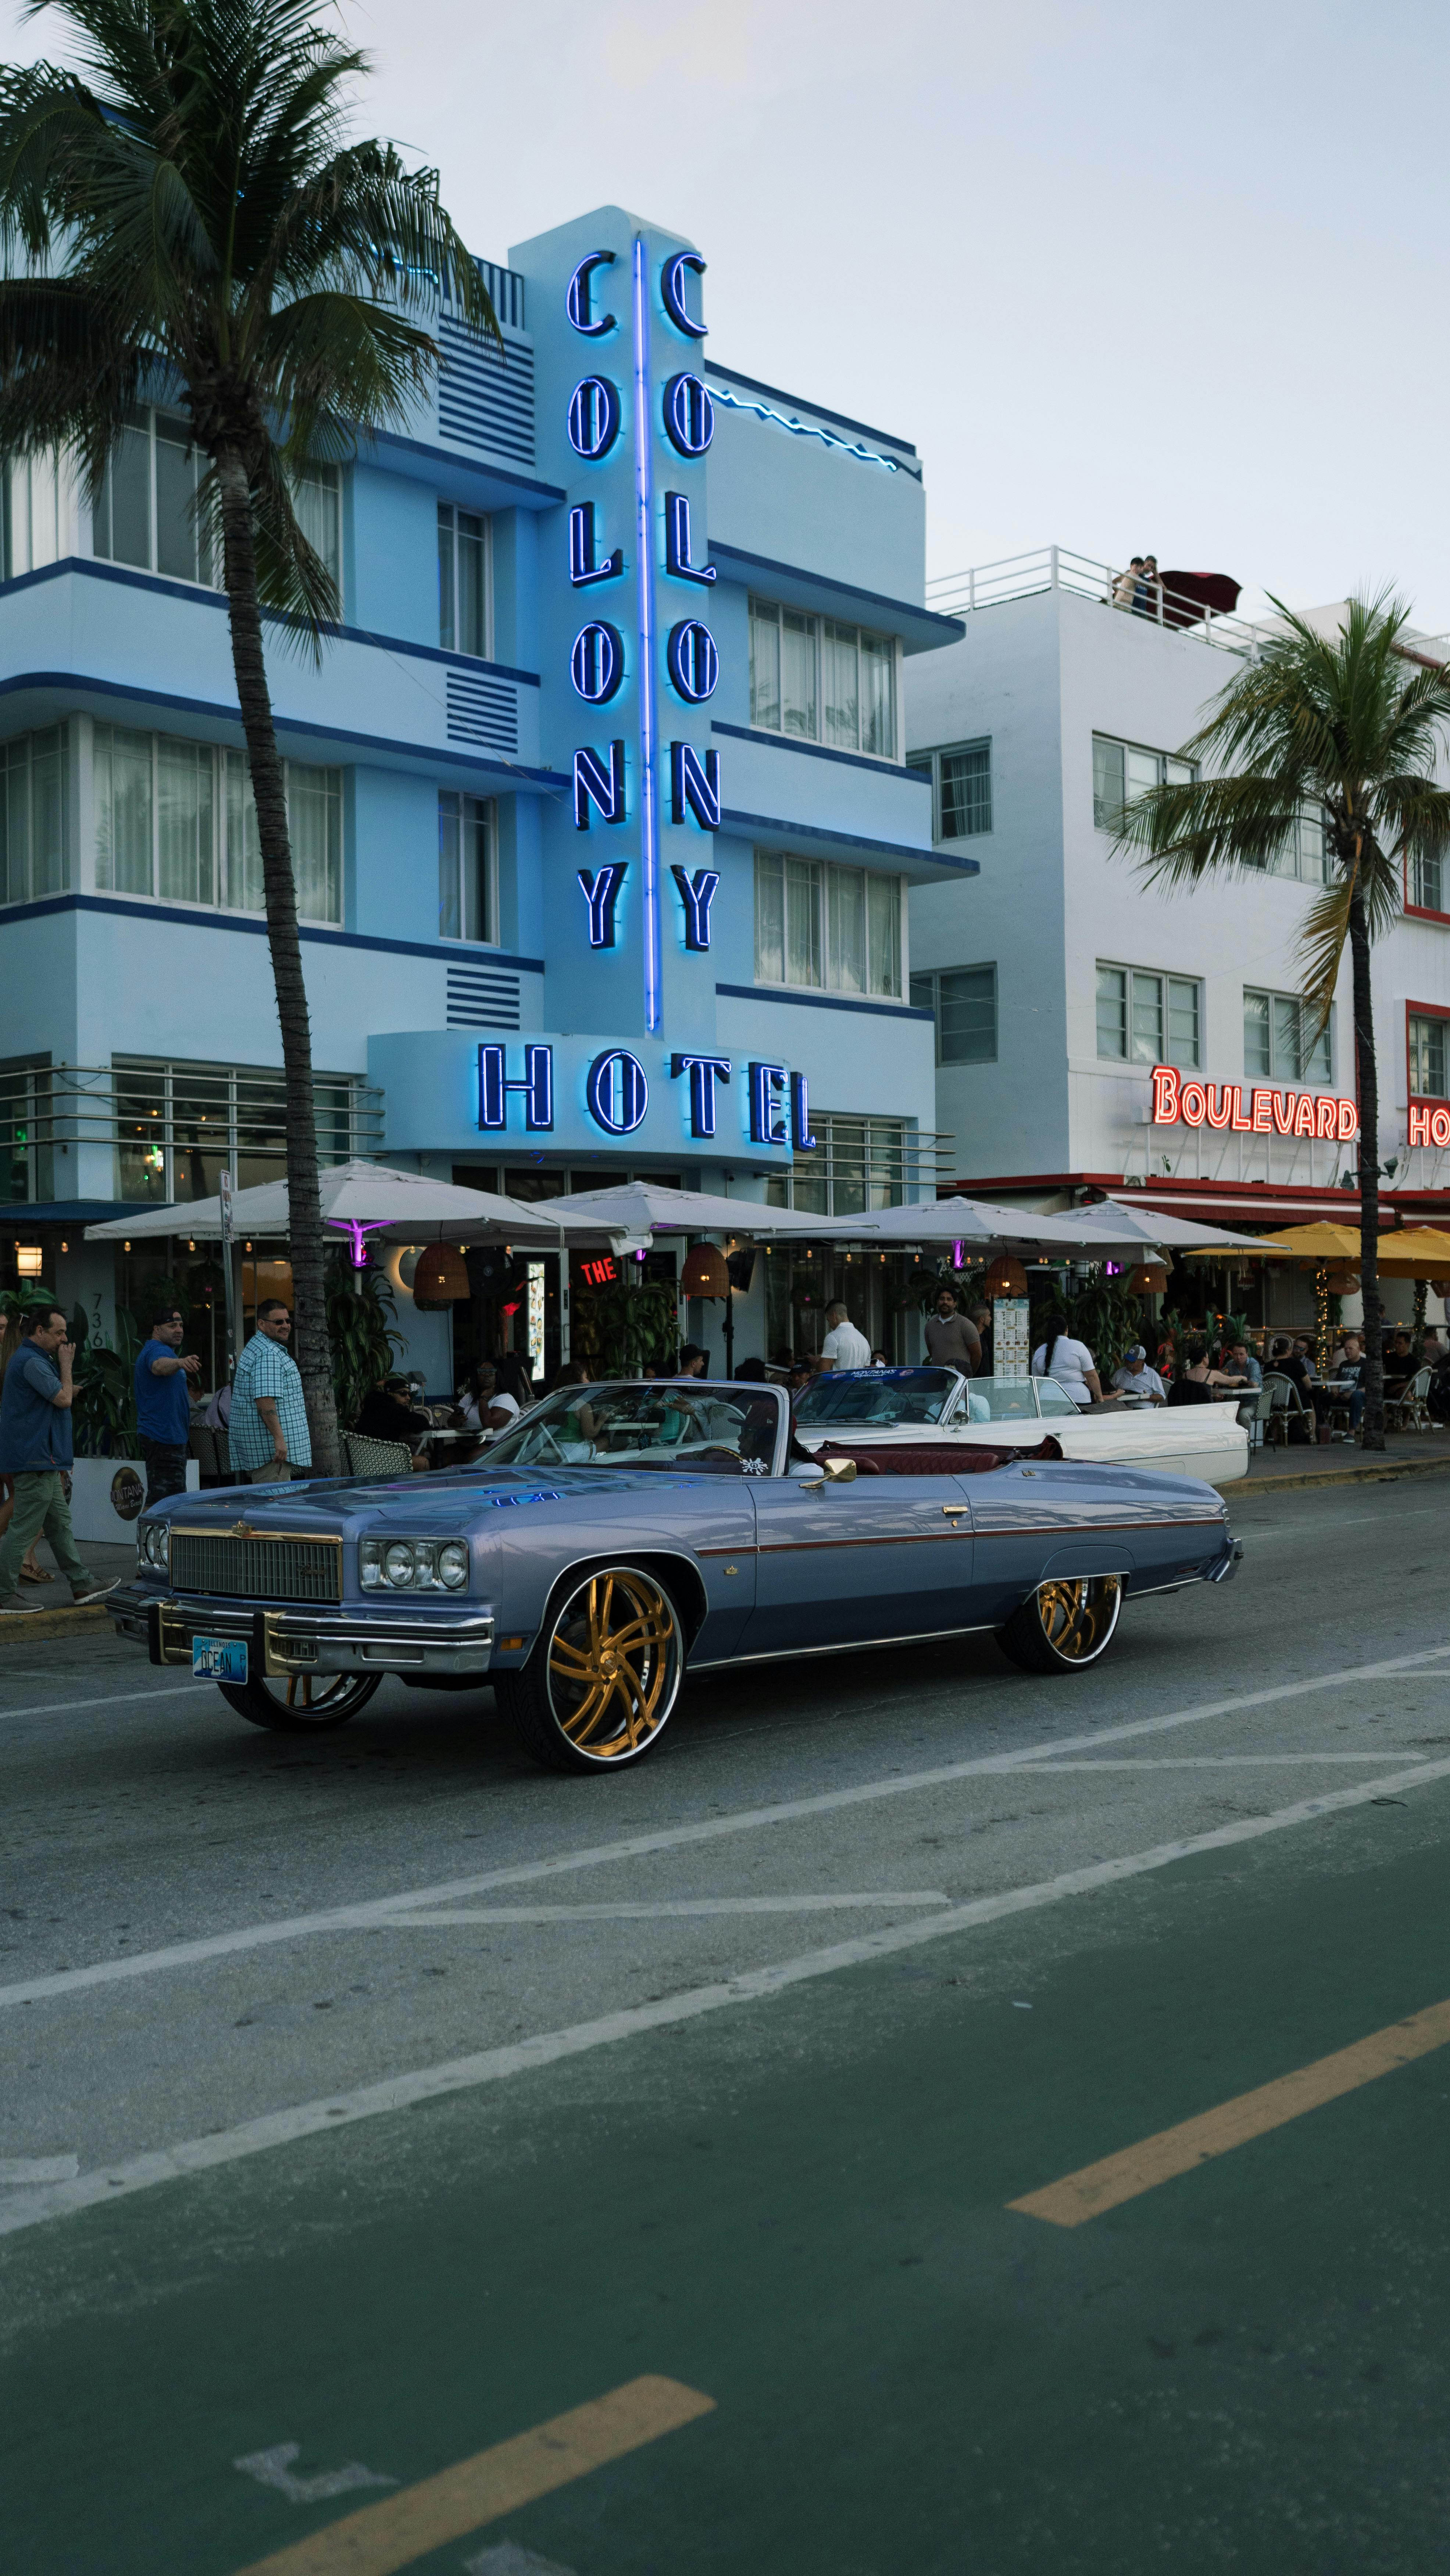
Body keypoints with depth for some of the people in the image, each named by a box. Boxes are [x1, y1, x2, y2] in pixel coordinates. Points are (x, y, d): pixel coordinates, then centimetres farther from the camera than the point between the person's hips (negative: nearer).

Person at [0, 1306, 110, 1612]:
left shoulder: (37, 1360, 20)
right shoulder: (32, 1362, -15)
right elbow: (64, 1399, -19)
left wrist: (59, 1462, 23)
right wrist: (66, 1364, -5)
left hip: (43, 1463, 11)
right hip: (36, 1461, -11)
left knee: (60, 1524, 14)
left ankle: (82, 1584, 19)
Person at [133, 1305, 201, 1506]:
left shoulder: (150, 1350, 19)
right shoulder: (158, 1350, -16)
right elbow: (160, 1365, -40)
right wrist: (180, 1362, -60)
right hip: (165, 1438, -11)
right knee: (163, 1500, -14)